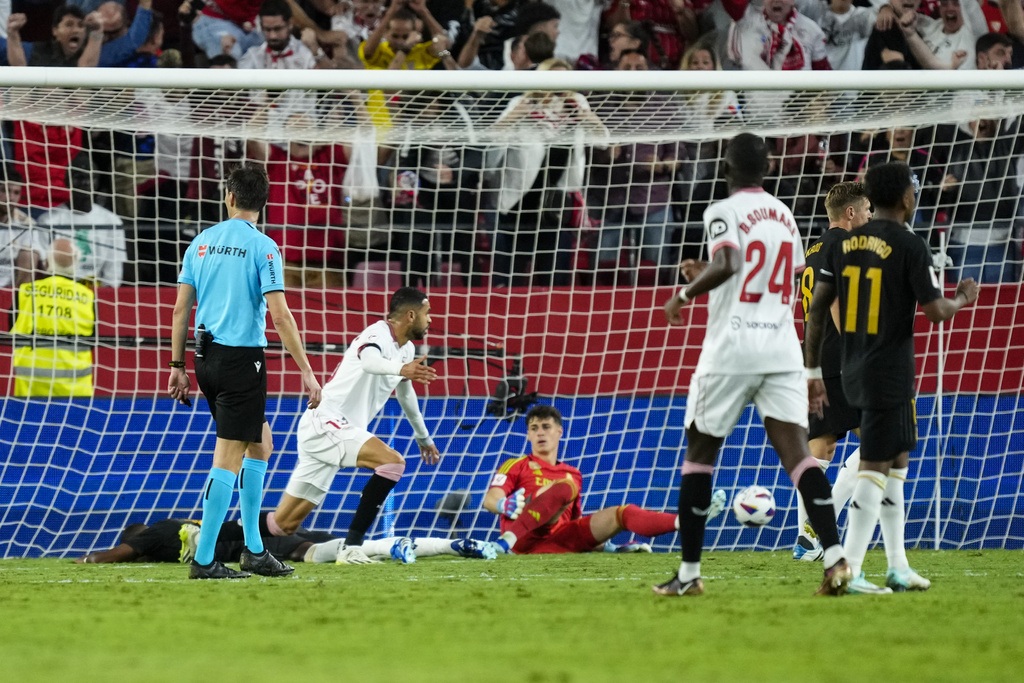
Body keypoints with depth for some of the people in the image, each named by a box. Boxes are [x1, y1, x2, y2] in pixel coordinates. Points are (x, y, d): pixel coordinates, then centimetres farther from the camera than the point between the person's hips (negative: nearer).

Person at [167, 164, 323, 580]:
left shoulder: (202, 242, 8)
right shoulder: (262, 247, -9)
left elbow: (181, 308, 9)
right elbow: (280, 315, -15)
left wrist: (177, 366, 15)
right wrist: (307, 373, -13)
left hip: (207, 357, 6)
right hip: (243, 358, -6)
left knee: (259, 443, 19)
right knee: (229, 457, -3)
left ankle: (254, 550, 18)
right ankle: (204, 560, -5)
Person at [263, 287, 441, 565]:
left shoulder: (406, 350, 14)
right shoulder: (379, 335, -15)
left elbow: (406, 395, 33)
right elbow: (369, 360, -40)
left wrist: (423, 438, 44)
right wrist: (400, 369, -60)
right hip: (324, 423, -9)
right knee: (392, 462, -26)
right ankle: (351, 548, -25)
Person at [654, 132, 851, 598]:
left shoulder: (723, 212, -6)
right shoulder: (784, 215, 15)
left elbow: (728, 263, -24)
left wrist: (686, 293, -8)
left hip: (732, 349, -5)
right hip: (782, 349, 5)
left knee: (699, 452, 9)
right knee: (796, 451, -5)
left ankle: (689, 573, 11)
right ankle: (834, 556, -23)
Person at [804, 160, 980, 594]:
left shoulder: (845, 244, 7)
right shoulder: (910, 247, -12)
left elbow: (817, 309, 6)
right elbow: (935, 311, -13)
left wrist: (813, 371, 11)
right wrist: (964, 299, 10)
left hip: (854, 374, 7)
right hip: (890, 375, -7)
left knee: (897, 460, 18)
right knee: (874, 469, -6)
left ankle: (897, 568, 21)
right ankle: (849, 573, -11)